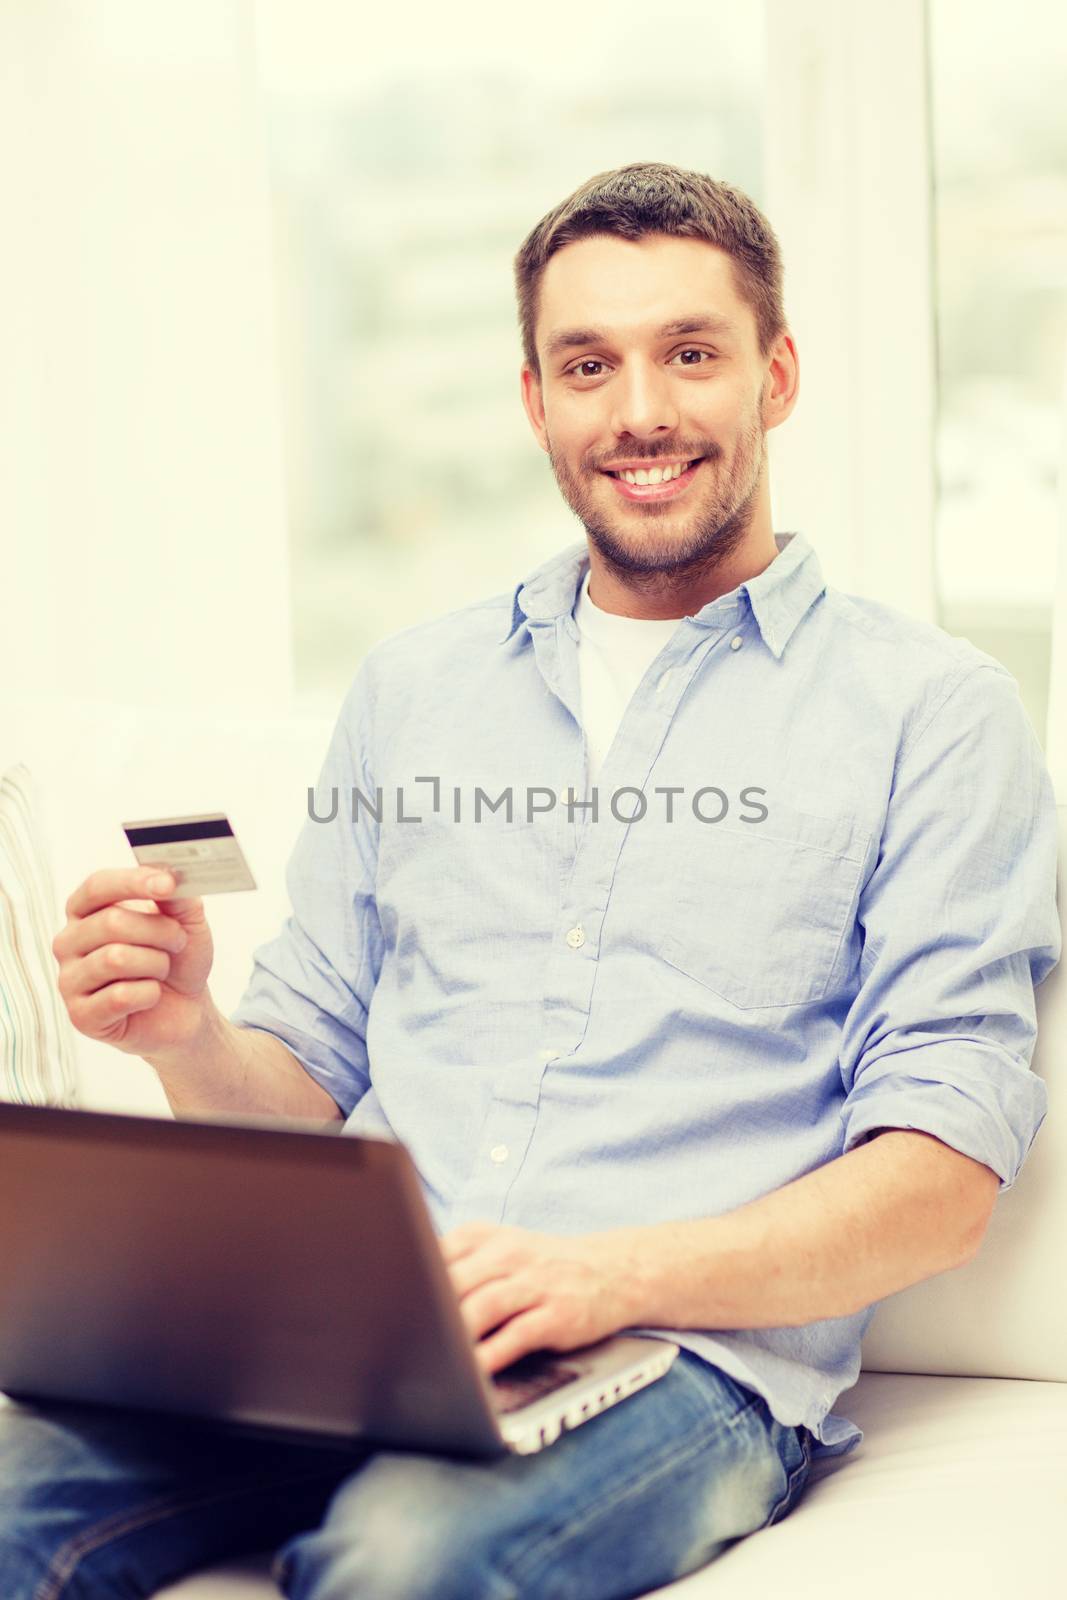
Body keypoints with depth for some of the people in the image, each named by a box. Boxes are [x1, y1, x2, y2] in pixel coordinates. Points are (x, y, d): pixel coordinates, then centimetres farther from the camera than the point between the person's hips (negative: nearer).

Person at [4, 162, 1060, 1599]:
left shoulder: (931, 712, 6)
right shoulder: (411, 687, 21)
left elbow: (947, 1180, -3)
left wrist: (616, 1275, -19)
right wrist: (189, 1040, -5)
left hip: (687, 1354, -3)